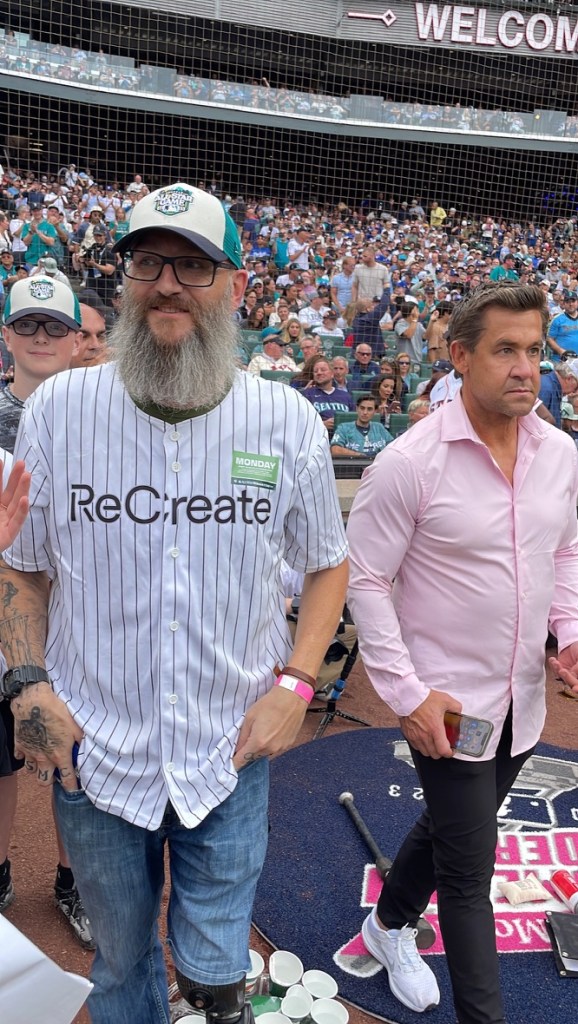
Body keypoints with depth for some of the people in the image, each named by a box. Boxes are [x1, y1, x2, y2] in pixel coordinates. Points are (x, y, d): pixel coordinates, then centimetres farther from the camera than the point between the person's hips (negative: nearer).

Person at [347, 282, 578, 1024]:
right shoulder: (409, 462, -19)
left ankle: (390, 924, 54)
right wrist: (405, 693, -17)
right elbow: (364, 580, -14)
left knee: (449, 826, 26)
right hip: (446, 703, -6)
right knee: (470, 872, 5)